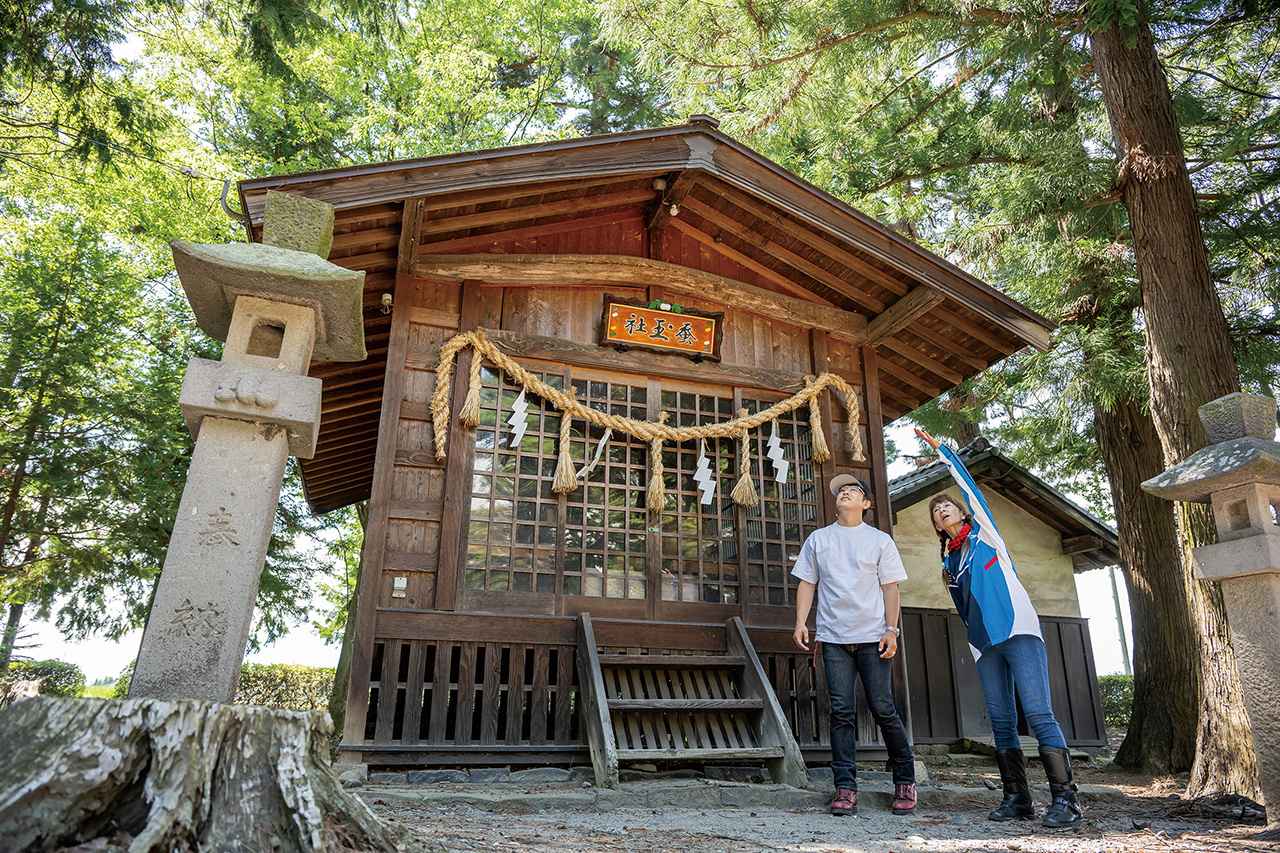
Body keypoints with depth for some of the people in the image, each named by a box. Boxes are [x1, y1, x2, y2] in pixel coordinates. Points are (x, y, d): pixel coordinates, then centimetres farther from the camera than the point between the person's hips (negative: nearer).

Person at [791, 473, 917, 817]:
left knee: (883, 709, 0)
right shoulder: (817, 539, 13)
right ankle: (845, 788, 3)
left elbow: (890, 587, 4)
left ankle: (905, 781, 17)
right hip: (834, 638, 1)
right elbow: (807, 583, 12)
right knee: (841, 711, -1)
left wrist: (891, 630, -6)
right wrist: (801, 622, -1)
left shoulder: (880, 540, 8)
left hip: (873, 637, -1)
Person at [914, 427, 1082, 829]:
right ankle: (1017, 797, 8)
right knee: (1001, 722, 3)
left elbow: (967, 483, 1)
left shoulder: (984, 531, 9)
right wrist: (977, 636, 14)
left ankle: (1065, 798, -12)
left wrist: (938, 448, 2)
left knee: (1039, 714, -13)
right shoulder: (949, 561, 20)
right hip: (984, 644, 6)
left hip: (1018, 630, -6)